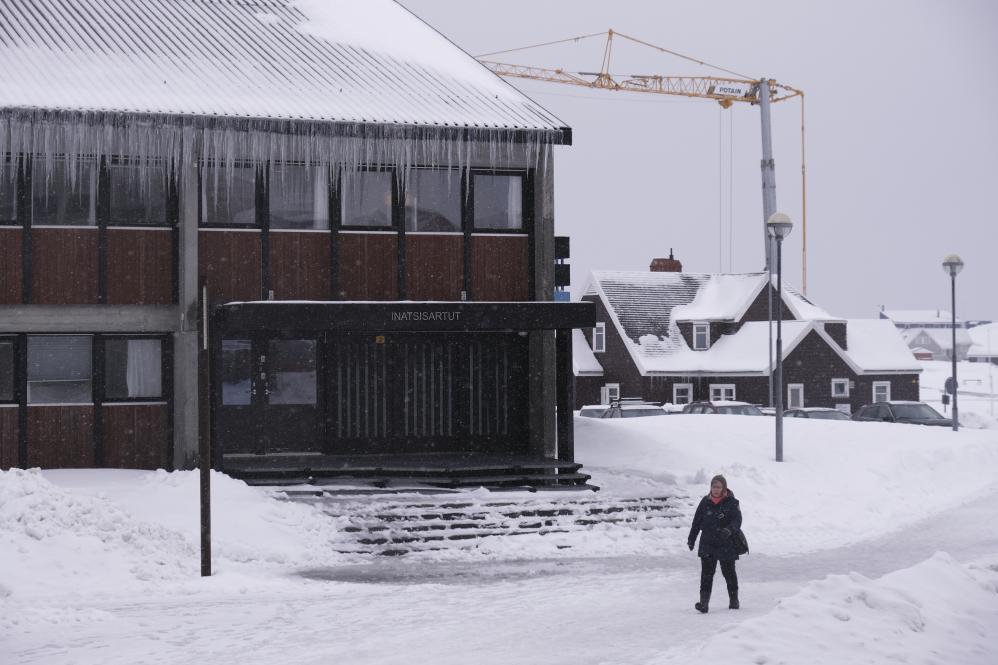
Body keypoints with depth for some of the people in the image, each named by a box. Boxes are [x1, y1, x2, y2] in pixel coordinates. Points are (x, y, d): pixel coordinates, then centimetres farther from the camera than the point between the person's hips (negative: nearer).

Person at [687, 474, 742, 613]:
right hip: (707, 544, 2)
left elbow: (737, 520, -15)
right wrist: (691, 539, 16)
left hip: (726, 544, -2)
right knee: (706, 573, -7)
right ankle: (704, 602, -10)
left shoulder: (731, 503, -5)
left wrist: (729, 530, -35)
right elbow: (697, 521, 12)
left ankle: (734, 599, 27)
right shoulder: (705, 502, 4)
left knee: (729, 572, 10)